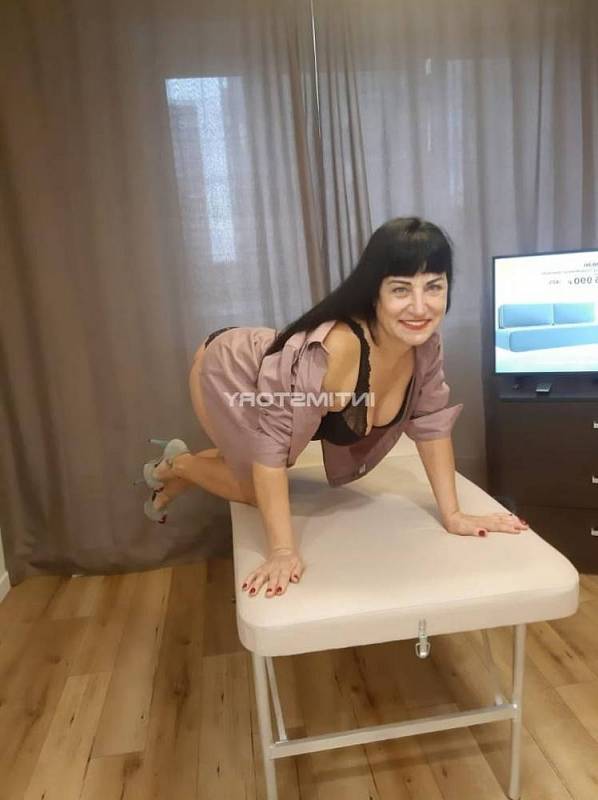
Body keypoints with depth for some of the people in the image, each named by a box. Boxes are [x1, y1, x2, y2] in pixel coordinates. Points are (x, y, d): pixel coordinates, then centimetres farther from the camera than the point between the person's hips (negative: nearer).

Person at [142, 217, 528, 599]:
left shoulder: (425, 341, -23)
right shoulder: (332, 349, -45)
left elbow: (431, 422, -11)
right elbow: (271, 442, -37)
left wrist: (452, 515, -12)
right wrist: (283, 550, -35)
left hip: (275, 374, 7)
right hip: (229, 371, -7)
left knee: (271, 486, 24)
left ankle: (178, 481, 48)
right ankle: (178, 465, 27)